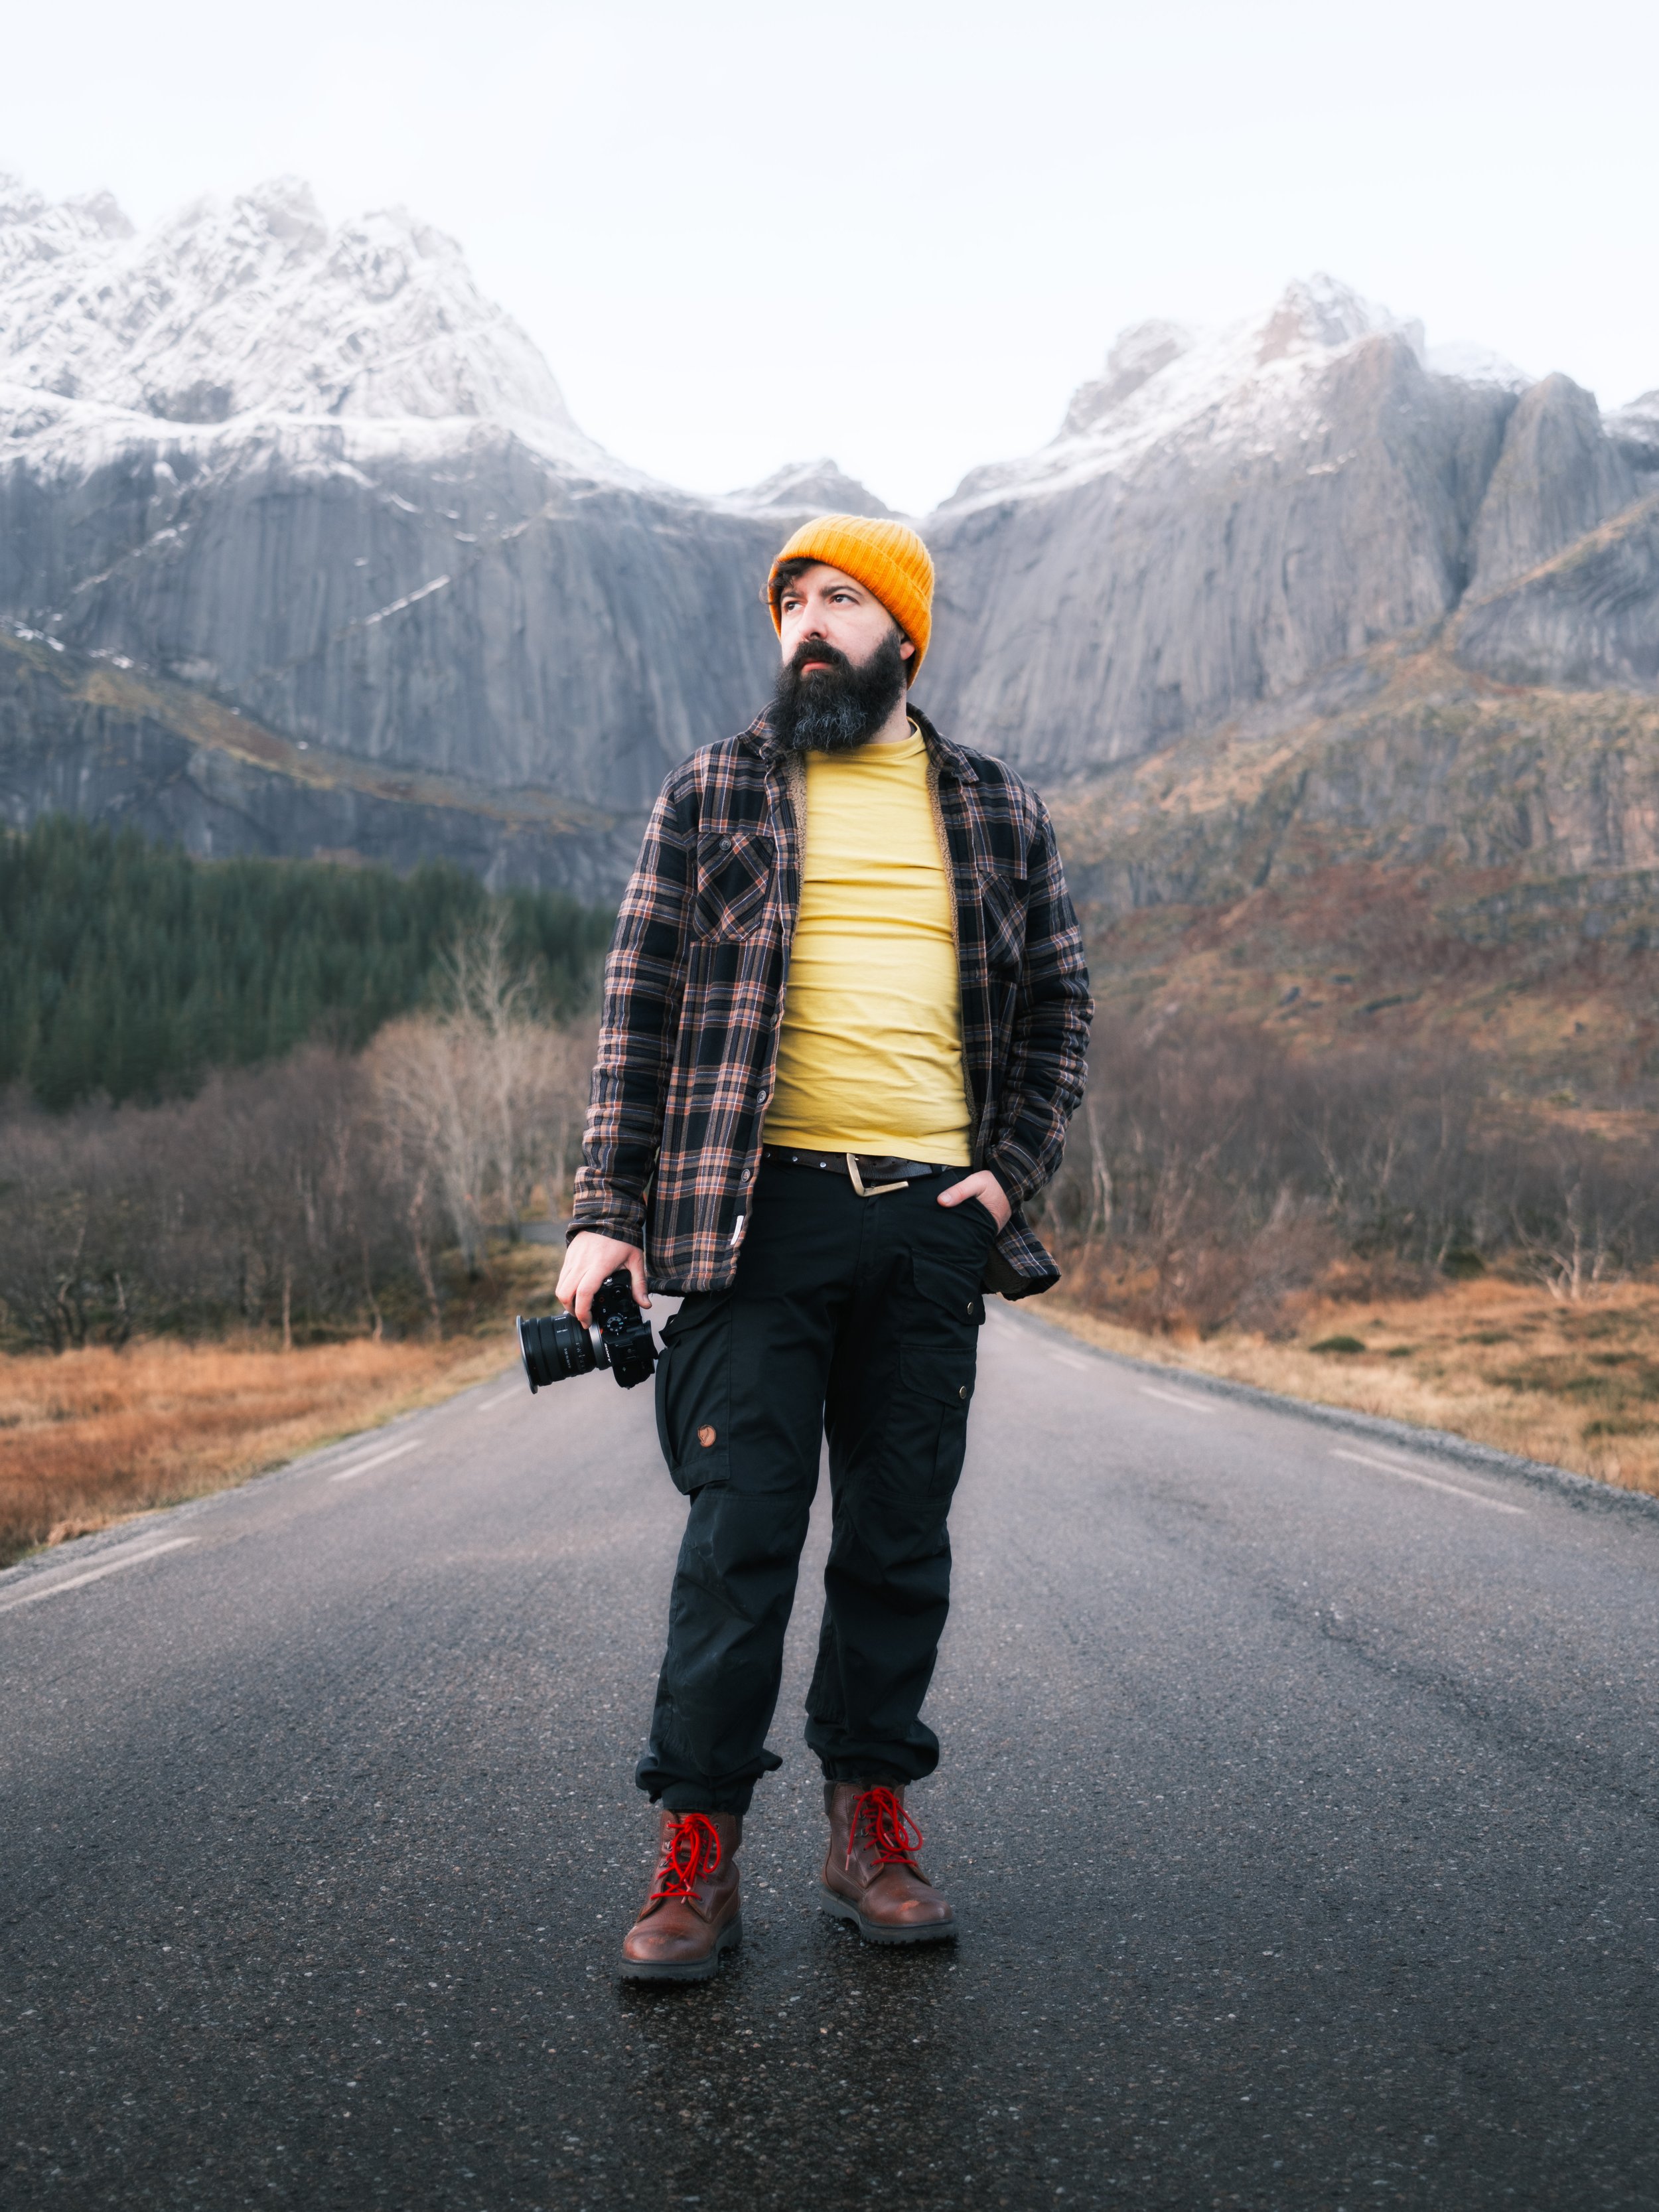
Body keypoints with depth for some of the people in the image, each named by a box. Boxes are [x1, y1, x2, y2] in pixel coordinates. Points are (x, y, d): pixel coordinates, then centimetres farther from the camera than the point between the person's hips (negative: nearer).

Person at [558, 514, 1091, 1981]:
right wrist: (607, 1210, -3)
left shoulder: (998, 814, 13)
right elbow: (640, 1008, 4)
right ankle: (698, 1847, 6)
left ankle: (872, 1821, 21)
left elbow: (1058, 1009, 17)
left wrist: (1013, 1169, 2)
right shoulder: (711, 797, 8)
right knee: (740, 1530, -4)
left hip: (932, 1219, 2)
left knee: (902, 1534, 8)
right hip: (761, 1208, -2)